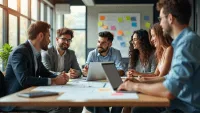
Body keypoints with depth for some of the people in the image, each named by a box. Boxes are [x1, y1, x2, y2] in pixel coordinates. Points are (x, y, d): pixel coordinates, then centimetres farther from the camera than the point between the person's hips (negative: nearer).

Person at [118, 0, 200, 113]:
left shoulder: (187, 41, -22)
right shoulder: (183, 40, 11)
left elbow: (169, 91, -28)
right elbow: (171, 78, 17)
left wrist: (135, 86, -13)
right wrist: (141, 82, 8)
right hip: (181, 103, 9)